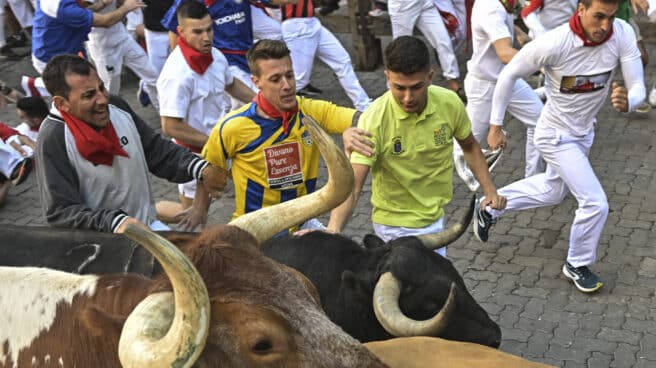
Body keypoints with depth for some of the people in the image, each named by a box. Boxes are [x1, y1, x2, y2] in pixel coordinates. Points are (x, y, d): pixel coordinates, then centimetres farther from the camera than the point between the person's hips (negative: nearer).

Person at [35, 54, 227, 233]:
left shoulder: (117, 107, -2)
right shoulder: (53, 139, -17)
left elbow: (157, 150, 8)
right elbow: (60, 211, -17)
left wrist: (200, 168, -9)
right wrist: (115, 222, -31)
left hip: (148, 225, 4)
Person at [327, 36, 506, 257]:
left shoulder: (449, 103, -14)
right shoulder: (374, 120, -26)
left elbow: (469, 147, 6)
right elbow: (351, 186, -31)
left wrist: (490, 191, -2)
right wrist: (332, 231, -46)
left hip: (435, 218, 5)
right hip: (396, 226, -5)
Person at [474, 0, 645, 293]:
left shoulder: (622, 34, -21)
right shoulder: (554, 44, -31)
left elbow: (638, 88, -20)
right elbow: (509, 74, -16)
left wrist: (627, 102, -45)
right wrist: (495, 126, -10)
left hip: (584, 132, 6)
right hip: (556, 135, -6)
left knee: (553, 191, 27)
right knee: (595, 203, -8)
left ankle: (490, 208, 48)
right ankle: (577, 265, 19)